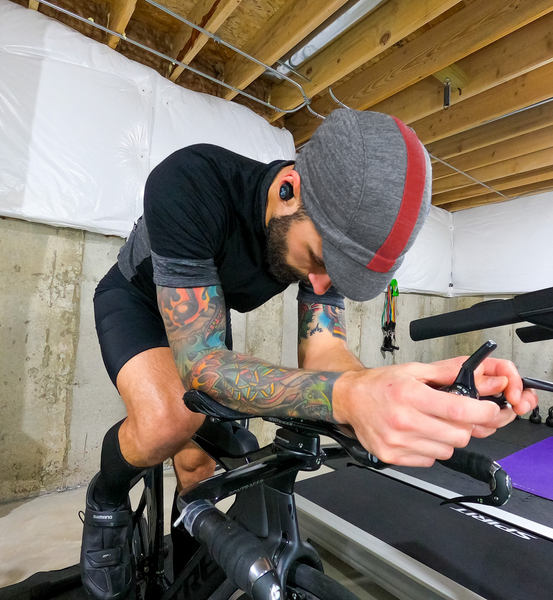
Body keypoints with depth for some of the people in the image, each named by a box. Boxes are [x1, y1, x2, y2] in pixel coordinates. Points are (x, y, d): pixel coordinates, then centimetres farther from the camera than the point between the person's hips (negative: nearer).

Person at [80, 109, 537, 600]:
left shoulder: (333, 232, -23)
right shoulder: (189, 183, -40)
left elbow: (322, 352, -28)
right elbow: (199, 362, -43)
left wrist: (412, 393, -48)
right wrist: (345, 397, -58)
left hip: (206, 314, 4)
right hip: (136, 297, -3)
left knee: (198, 458, 3)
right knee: (168, 420, -33)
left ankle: (185, 558, 37)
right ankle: (106, 501, 5)